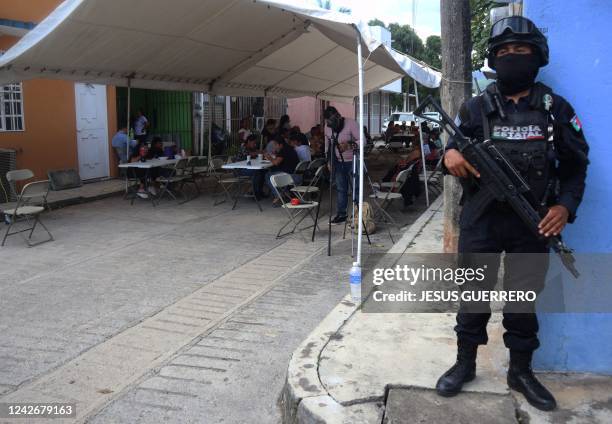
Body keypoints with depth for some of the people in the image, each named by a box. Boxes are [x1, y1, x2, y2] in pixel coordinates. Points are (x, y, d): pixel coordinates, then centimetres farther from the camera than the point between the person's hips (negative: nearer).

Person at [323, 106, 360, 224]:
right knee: (340, 189, 7)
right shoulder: (327, 127, 4)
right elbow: (327, 145, 15)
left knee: (356, 188, -1)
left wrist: (349, 145, -33)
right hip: (338, 162, 5)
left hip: (352, 161, -5)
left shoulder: (351, 123, -14)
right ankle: (341, 214, 14)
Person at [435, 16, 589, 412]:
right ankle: (465, 364, 26)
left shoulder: (557, 109, 4)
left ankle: (521, 371, 29)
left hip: (532, 224, 1)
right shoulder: (476, 108, 1)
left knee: (524, 299, 11)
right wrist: (450, 154, -18)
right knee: (473, 294, 9)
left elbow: (576, 165, 7)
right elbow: (454, 146, 7)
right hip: (481, 221, 0)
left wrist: (565, 205, -10)